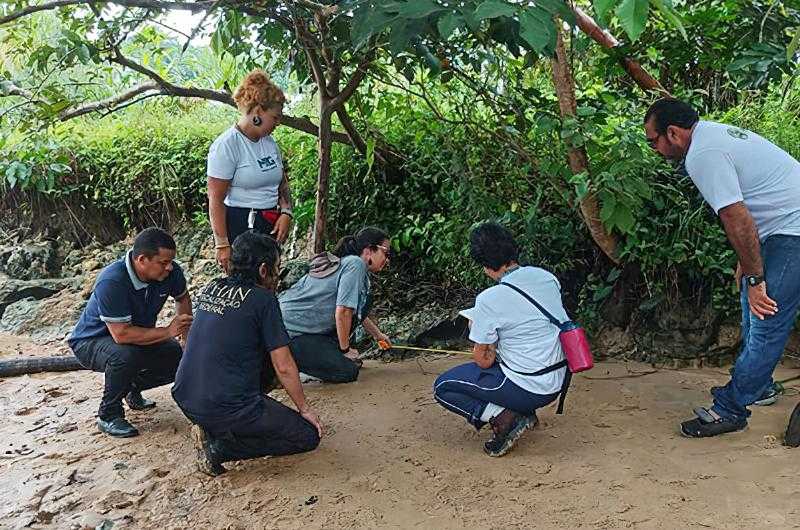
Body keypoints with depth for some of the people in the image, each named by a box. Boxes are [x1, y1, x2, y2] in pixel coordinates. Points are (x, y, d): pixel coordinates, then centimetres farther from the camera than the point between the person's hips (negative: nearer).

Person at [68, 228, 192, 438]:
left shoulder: (170, 272, -16)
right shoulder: (111, 282, -35)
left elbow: (182, 298, 7)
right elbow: (121, 334, -38)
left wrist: (187, 336, -4)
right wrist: (168, 331, -32)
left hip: (139, 337, 6)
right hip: (91, 341, -6)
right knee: (126, 355, -38)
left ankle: (133, 387, 16)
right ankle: (108, 416, -13)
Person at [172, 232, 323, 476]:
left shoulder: (210, 288, 8)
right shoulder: (263, 300, -11)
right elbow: (284, 368, -9)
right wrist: (305, 409, 4)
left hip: (185, 400, 8)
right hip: (227, 408, -8)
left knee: (266, 356, 26)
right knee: (309, 436, 4)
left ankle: (212, 427, 14)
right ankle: (220, 445, -6)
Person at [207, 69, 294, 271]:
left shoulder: (269, 142, 12)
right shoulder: (227, 145, -11)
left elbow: (282, 183, 19)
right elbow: (216, 199, -14)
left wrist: (286, 213, 0)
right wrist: (222, 244, -17)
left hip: (271, 226, 7)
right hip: (240, 227, -7)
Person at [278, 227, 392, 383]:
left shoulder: (346, 262, 16)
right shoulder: (356, 264, -15)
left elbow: (358, 312, 30)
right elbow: (343, 312, -22)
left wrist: (377, 334, 39)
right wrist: (345, 349, -9)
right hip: (292, 332, -10)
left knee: (364, 299, 13)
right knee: (349, 371, -12)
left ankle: (331, 353, 17)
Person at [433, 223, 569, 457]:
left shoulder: (489, 299, -20)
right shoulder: (546, 276, 0)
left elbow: (483, 361, -10)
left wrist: (476, 329, 7)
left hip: (528, 390, -7)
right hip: (558, 383, 7)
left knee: (442, 387, 8)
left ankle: (504, 418, -7)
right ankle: (524, 413, 20)